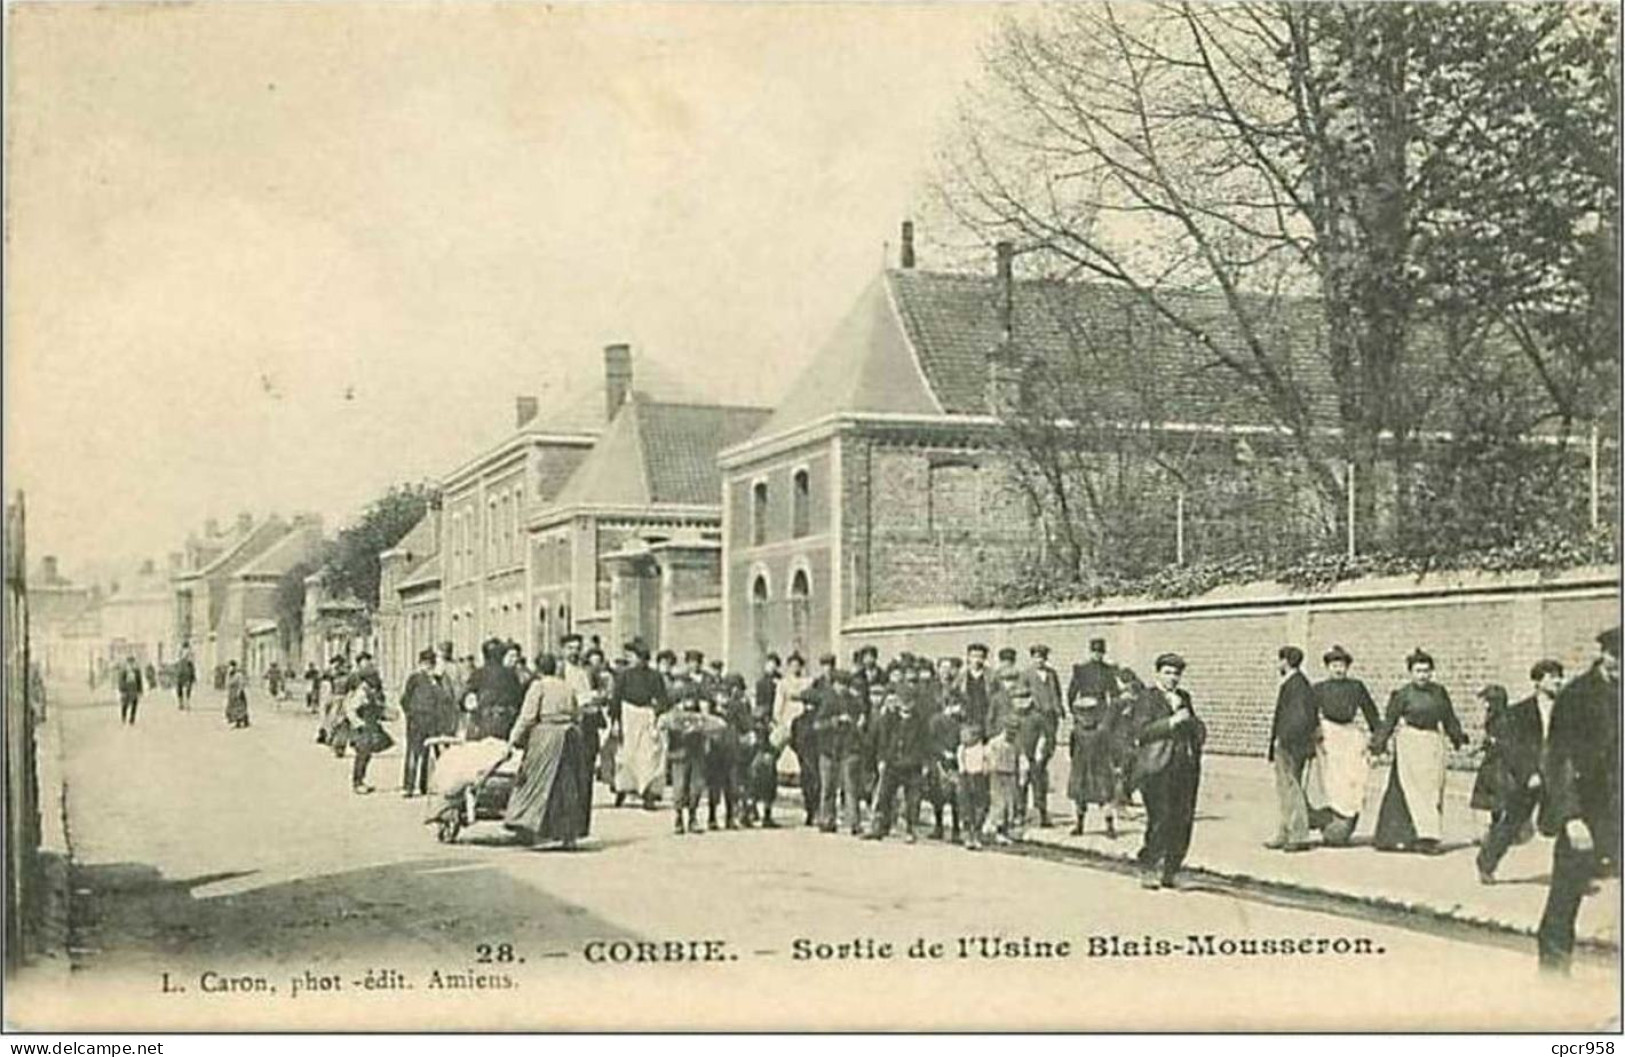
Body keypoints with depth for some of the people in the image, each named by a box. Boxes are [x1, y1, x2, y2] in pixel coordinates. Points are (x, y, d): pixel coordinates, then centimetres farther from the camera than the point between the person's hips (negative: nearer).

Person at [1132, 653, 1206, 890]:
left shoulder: (1184, 698, 20)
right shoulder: (1146, 698, 1)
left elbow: (1198, 730, 26)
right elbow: (1141, 731, -12)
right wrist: (1172, 721, -19)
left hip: (1185, 769, 6)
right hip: (1157, 769, -6)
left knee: (1182, 821, 0)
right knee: (1160, 820, -12)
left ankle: (1170, 871, 9)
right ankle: (1148, 870, -2)